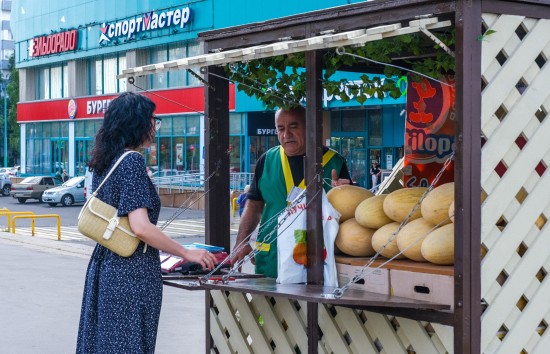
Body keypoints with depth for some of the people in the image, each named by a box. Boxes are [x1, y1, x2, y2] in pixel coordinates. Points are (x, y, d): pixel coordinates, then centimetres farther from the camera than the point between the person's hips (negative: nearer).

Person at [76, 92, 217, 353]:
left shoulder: (103, 162, 10)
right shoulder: (132, 161, -15)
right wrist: (187, 254, -13)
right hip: (132, 273, -9)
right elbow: (140, 227, -22)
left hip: (104, 265, 9)